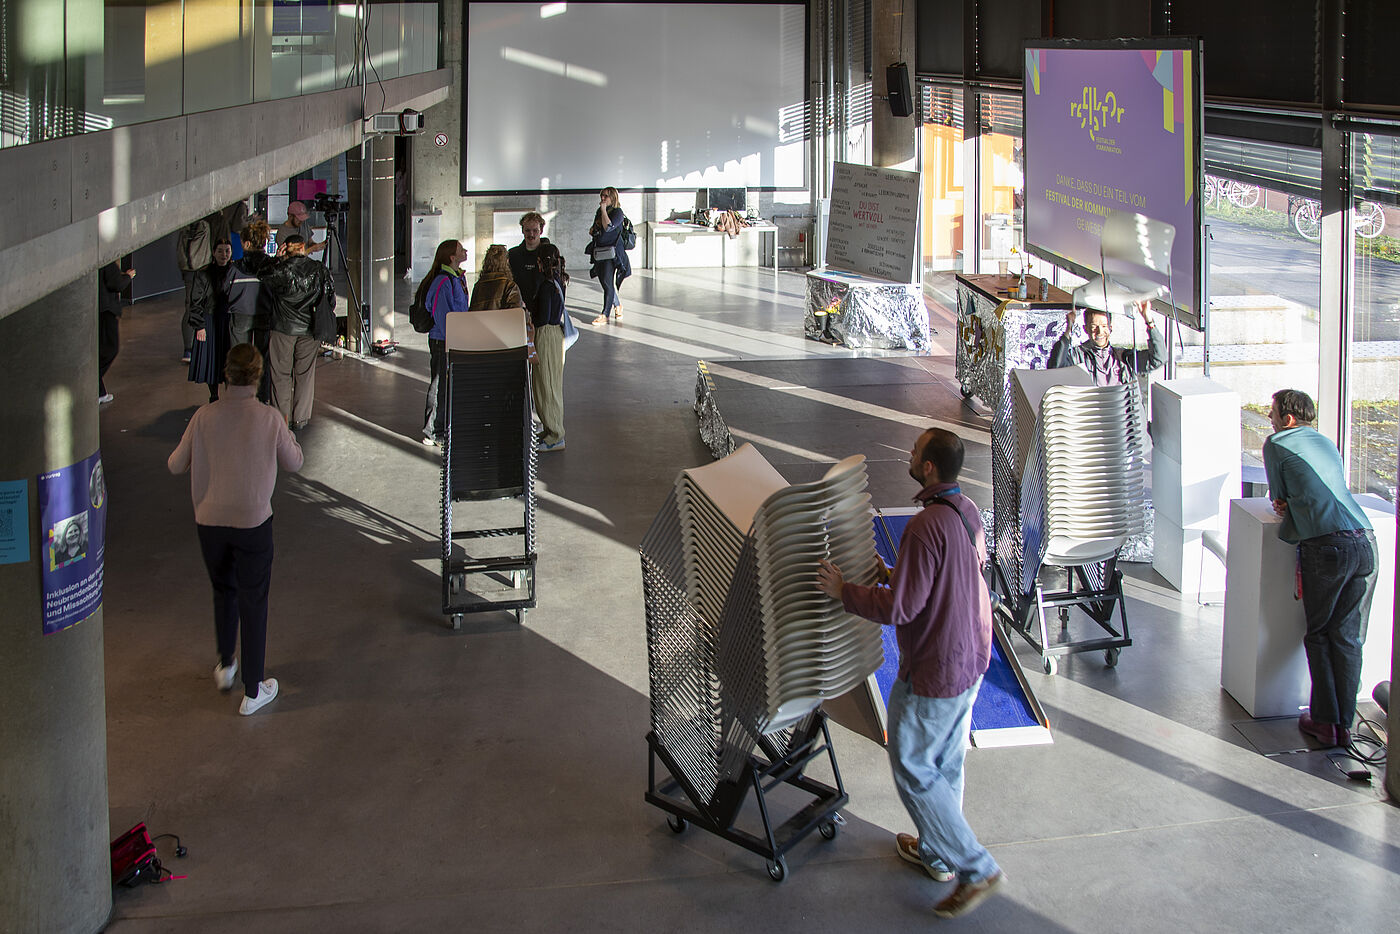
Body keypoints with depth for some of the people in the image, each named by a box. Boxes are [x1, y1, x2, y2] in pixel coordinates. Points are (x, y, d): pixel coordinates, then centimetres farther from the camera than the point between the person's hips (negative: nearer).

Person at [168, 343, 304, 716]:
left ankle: (225, 665, 41)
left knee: (223, 592, 26)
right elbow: (294, 462, 0)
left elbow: (176, 465, 0)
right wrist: (287, 434, 18)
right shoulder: (269, 419, -15)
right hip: (253, 522, -2)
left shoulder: (205, 416, -10)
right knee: (253, 603, 10)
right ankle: (252, 691, 17)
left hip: (210, 521, 2)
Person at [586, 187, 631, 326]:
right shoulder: (599, 212, 15)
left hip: (611, 253, -8)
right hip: (599, 252, 8)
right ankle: (617, 305, 33)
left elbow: (608, 227, -23)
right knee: (604, 282, 13)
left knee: (608, 283, -11)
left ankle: (605, 315, -9)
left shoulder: (617, 212, -7)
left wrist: (604, 209, -18)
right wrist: (592, 231, 5)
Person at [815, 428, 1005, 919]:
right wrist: (898, 574, 17)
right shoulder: (967, 510, 1)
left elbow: (899, 607, -26)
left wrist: (844, 591, -13)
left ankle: (975, 868, 7)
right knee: (946, 760, 23)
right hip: (972, 659, 9)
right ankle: (935, 851, 40)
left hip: (934, 674, -9)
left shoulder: (925, 527, -28)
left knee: (913, 768, 6)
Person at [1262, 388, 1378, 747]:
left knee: (1319, 636, 8)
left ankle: (1324, 720, 5)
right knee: (1348, 637, 8)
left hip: (1325, 547, -5)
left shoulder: (1277, 444, 6)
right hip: (1364, 543, 5)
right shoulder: (1327, 444, 25)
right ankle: (1344, 724, 8)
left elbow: (1278, 498, 13)